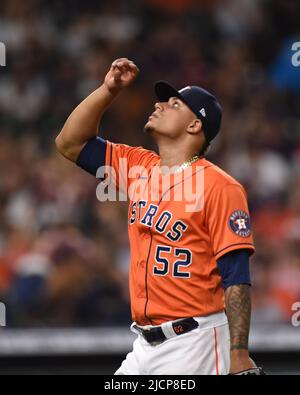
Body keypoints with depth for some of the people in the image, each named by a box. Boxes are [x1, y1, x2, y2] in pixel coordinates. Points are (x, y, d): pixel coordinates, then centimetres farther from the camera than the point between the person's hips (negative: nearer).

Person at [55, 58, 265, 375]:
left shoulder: (220, 187, -9)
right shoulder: (139, 167, 13)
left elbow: (236, 279, -14)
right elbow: (70, 143, 18)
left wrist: (239, 357, -20)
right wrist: (108, 90, 6)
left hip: (195, 346, -7)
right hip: (145, 345, 7)